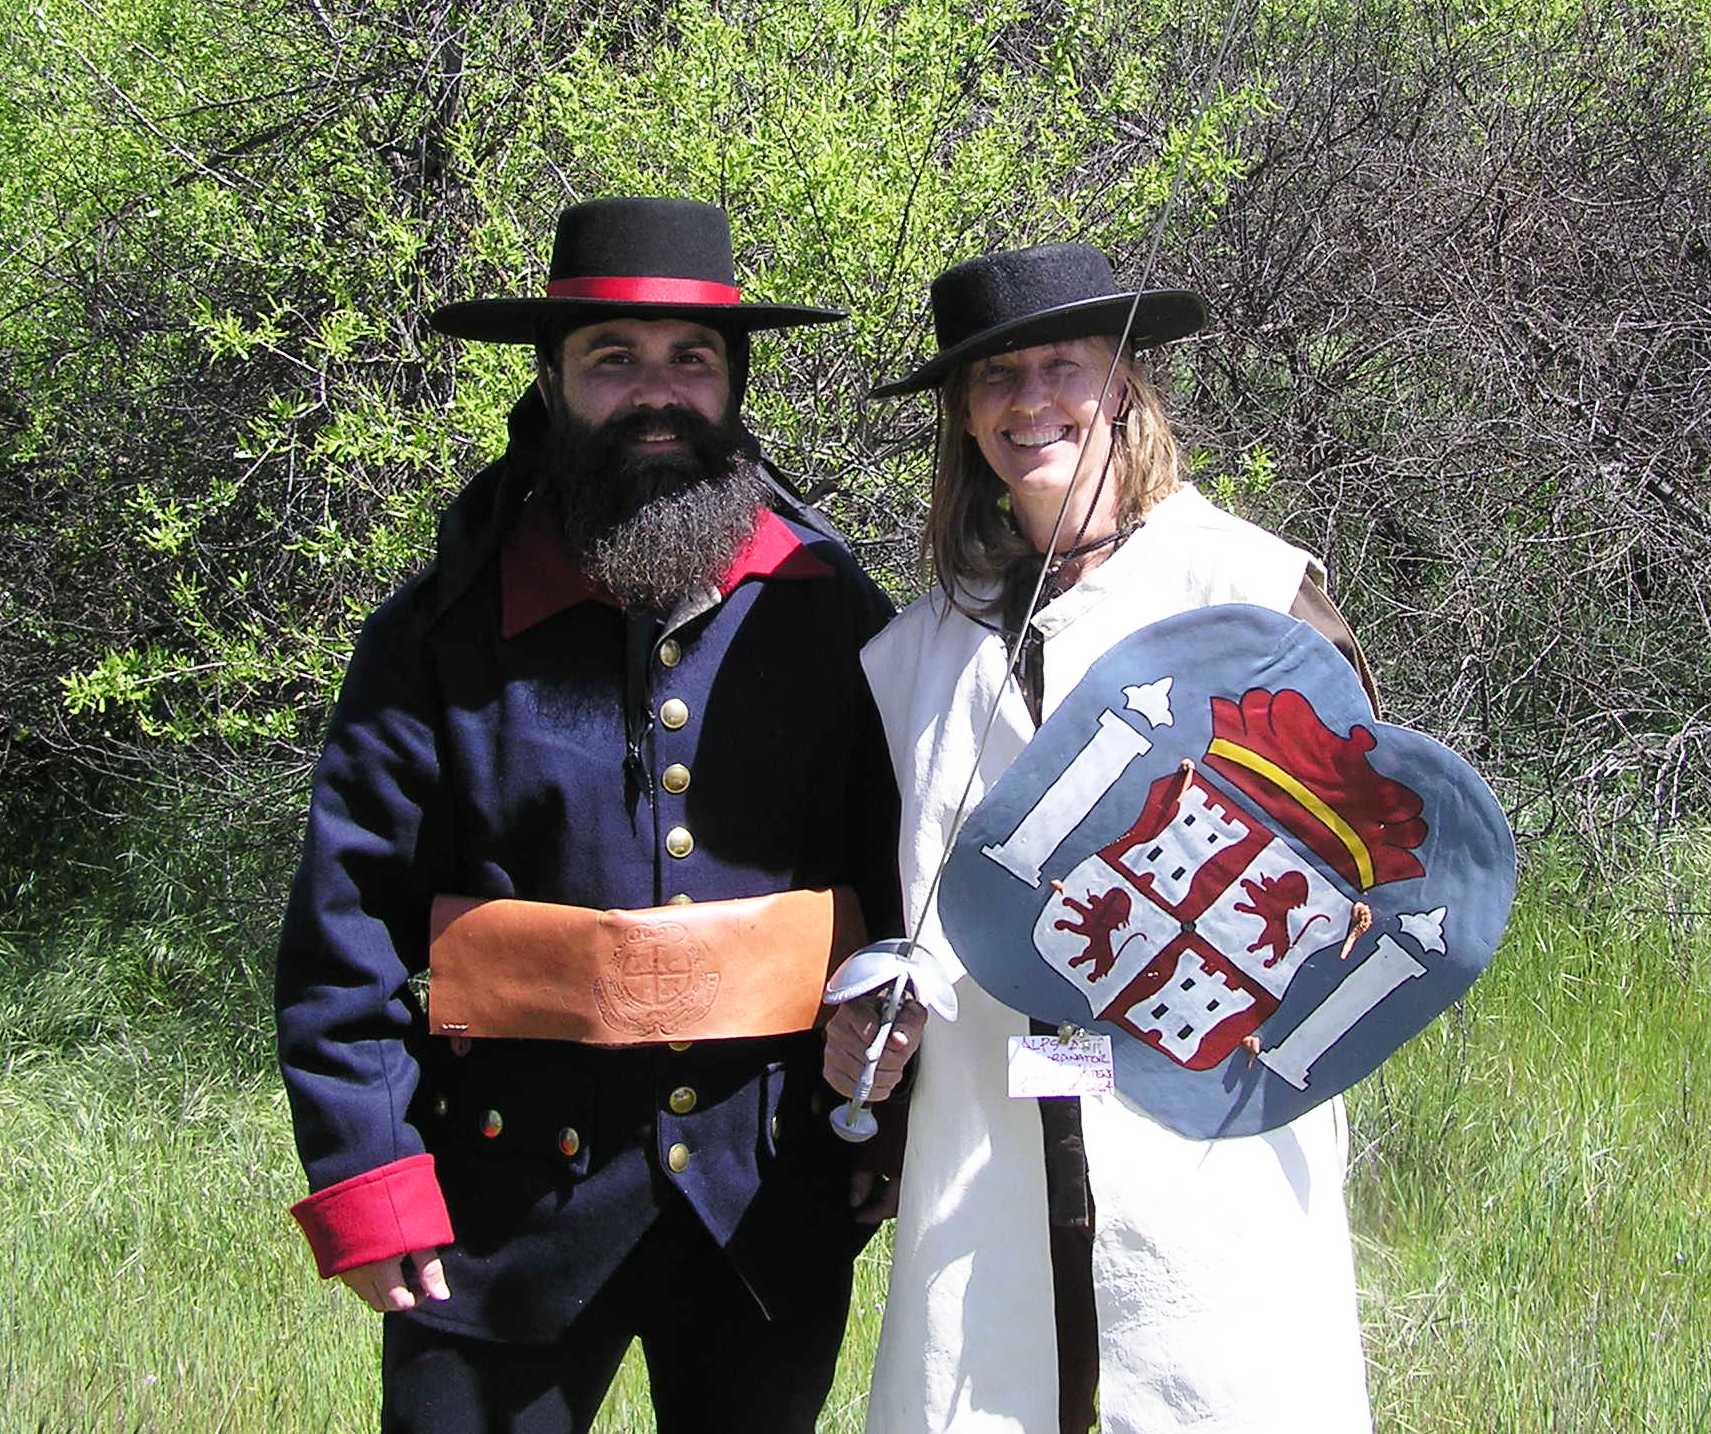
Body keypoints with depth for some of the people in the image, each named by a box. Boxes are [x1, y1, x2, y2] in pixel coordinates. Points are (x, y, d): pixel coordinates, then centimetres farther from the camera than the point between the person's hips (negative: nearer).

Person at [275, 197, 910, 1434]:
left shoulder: (835, 619, 2)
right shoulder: (446, 631, -3)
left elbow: (915, 889, 6)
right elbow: (349, 920, -3)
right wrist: (366, 1181, -8)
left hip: (774, 1197, 2)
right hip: (509, 1207, -2)